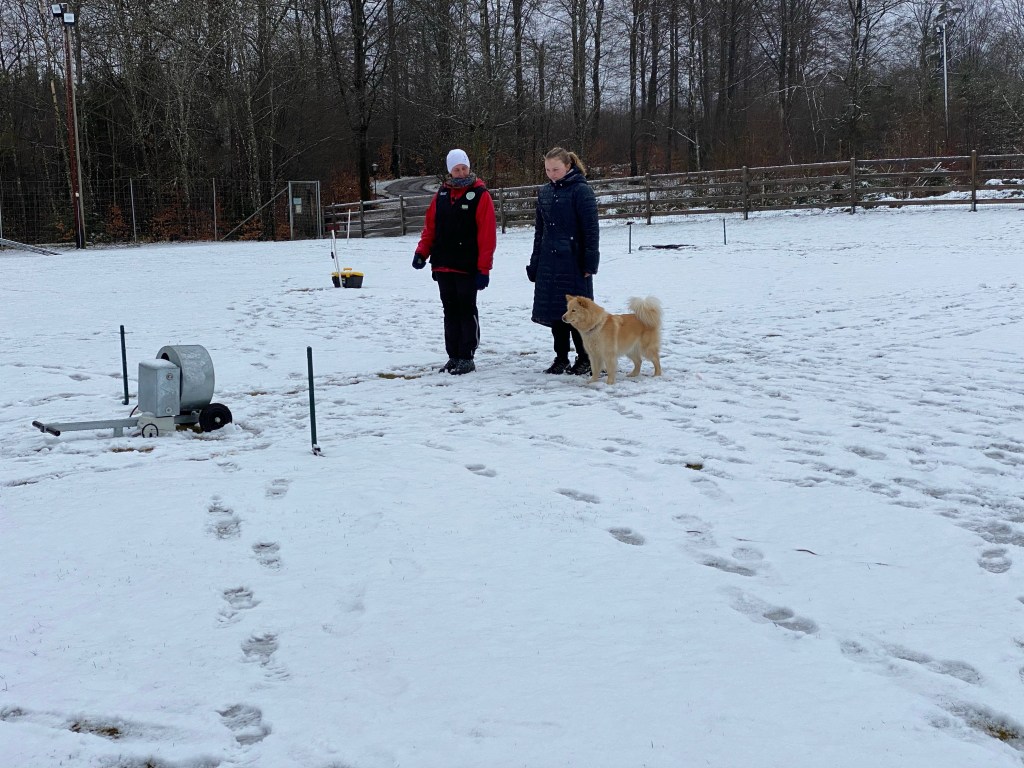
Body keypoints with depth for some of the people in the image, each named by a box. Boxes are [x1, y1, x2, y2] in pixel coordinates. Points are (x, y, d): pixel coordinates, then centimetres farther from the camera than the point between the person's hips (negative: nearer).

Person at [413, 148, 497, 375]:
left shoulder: (480, 195, -6)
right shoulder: (442, 194, 10)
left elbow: (487, 234, -10)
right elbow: (430, 226, 14)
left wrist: (484, 268, -14)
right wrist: (422, 252, 0)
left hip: (468, 267, -5)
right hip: (443, 265, 6)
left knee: (467, 311, -1)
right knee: (450, 311, 10)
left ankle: (466, 358, 4)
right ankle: (453, 356, 17)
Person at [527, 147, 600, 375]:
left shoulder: (581, 191, -9)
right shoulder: (545, 192, 11)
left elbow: (591, 230, -10)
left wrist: (590, 263, -14)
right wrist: (535, 262, 14)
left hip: (573, 261, -6)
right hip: (549, 262, 6)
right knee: (553, 310, 8)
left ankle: (584, 359, 10)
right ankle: (561, 358, 18)